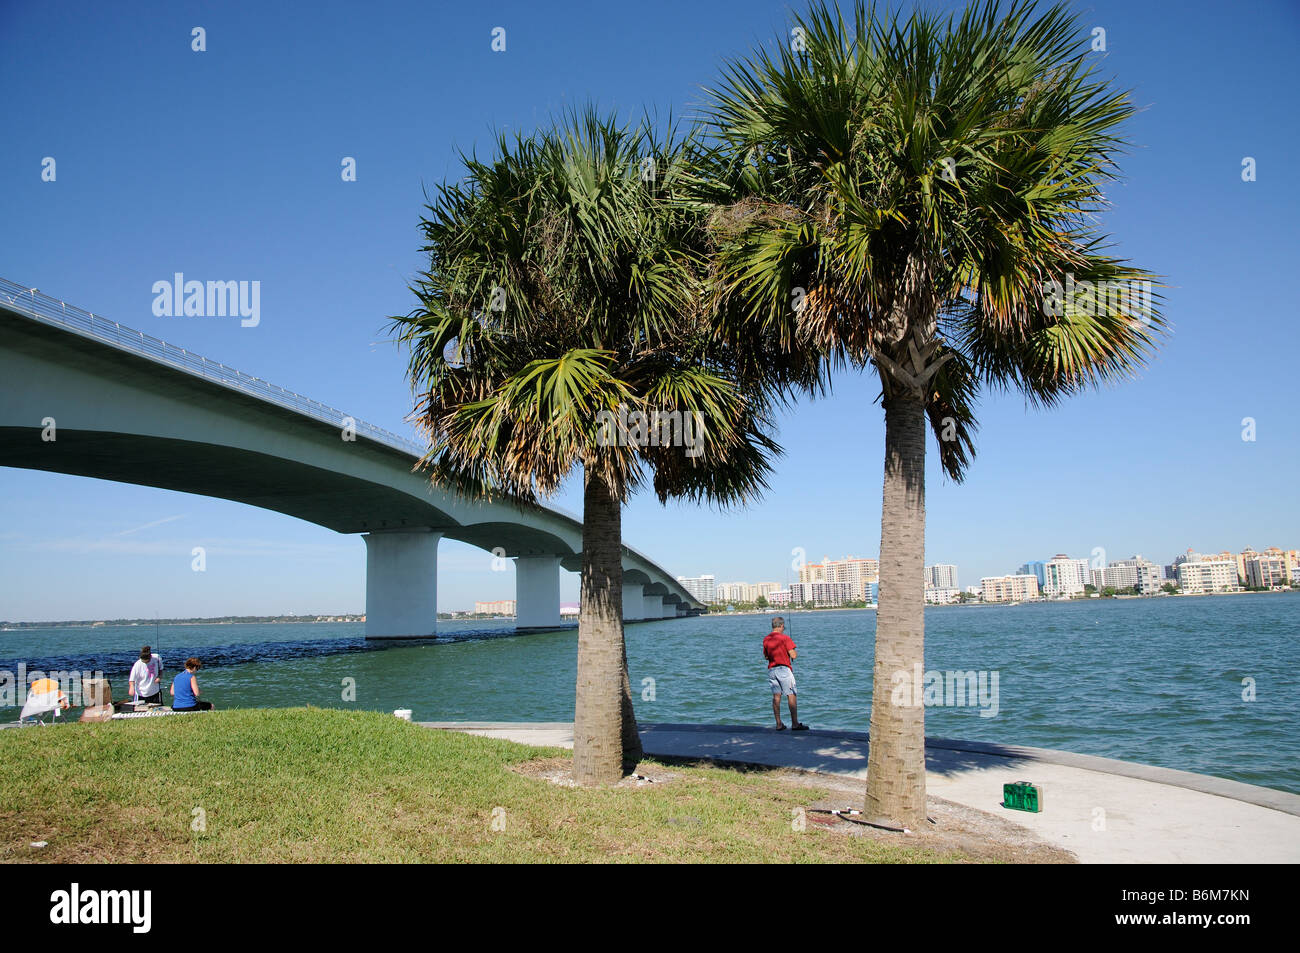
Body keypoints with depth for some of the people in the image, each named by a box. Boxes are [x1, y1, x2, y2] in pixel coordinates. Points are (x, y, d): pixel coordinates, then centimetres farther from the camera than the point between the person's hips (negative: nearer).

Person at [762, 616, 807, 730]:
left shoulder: (766, 639, 8)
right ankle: (795, 723, -4)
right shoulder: (785, 638, -10)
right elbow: (793, 655, -12)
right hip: (784, 669, -6)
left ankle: (779, 724, 6)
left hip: (771, 669, 6)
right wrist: (795, 653, 9)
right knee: (791, 695, -2)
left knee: (776, 696, 7)